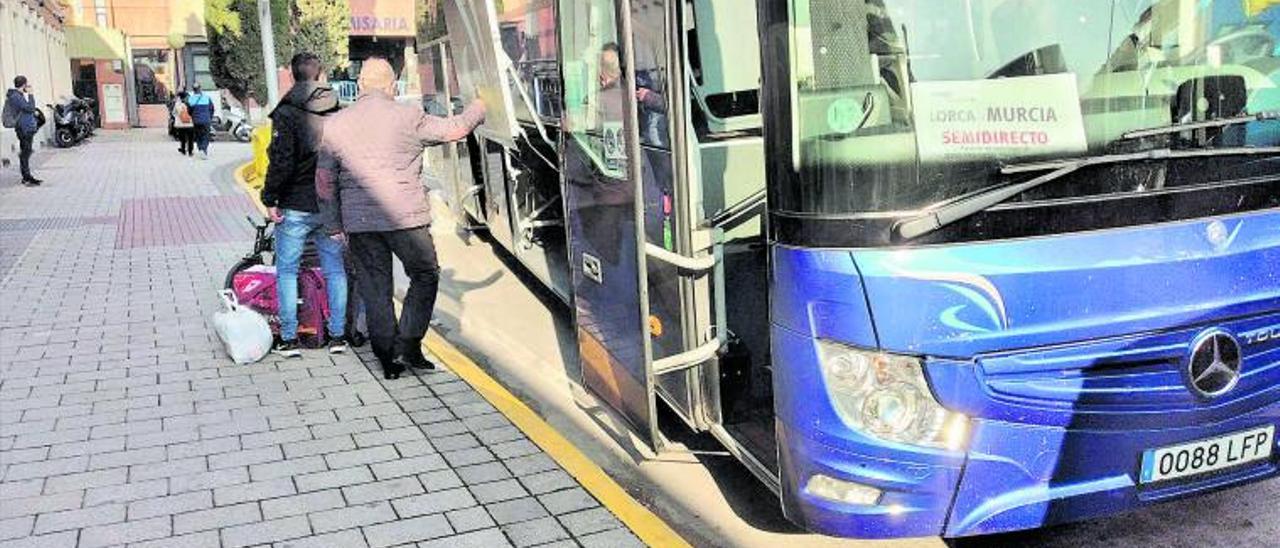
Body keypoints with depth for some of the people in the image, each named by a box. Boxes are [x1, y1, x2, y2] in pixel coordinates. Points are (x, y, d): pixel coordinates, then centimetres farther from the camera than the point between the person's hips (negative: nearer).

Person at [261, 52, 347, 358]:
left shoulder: (286, 114, -10)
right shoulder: (339, 113, 4)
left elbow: (281, 161, -16)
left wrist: (270, 199, -7)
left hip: (295, 206, -4)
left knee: (286, 271, 6)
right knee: (335, 269, 11)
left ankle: (289, 339, 7)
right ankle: (338, 336, 14)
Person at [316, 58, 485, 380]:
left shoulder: (335, 124, 6)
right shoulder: (409, 117, -4)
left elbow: (324, 181, 8)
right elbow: (455, 129, 7)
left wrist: (334, 225, 16)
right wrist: (477, 110, 27)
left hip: (358, 221, 3)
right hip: (405, 217, -3)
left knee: (374, 289, 11)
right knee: (425, 276, 14)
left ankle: (389, 360, 15)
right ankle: (407, 347, 4)